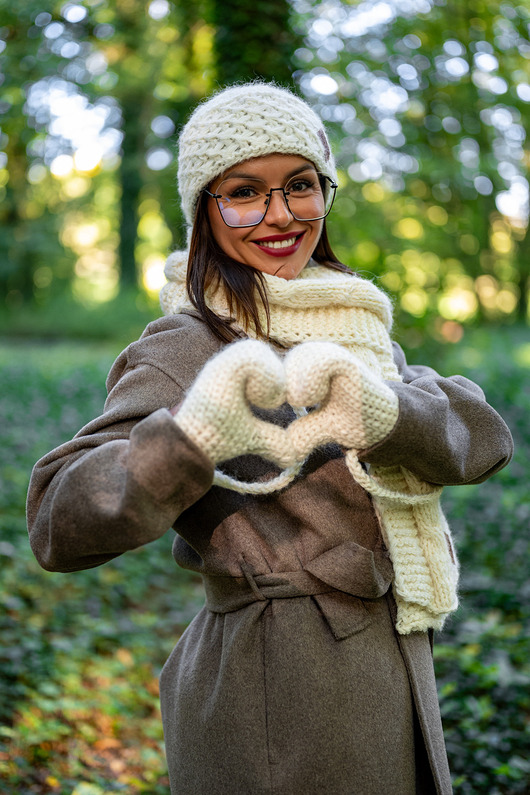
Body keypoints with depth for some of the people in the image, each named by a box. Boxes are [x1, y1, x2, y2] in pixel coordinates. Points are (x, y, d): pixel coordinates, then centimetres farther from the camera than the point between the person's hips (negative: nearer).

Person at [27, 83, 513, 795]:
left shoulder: (353, 326, 8)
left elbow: (485, 436, -8)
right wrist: (194, 436, -41)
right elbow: (60, 523, -25)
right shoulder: (185, 349, -12)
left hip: (392, 677, 6)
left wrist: (386, 410, -29)